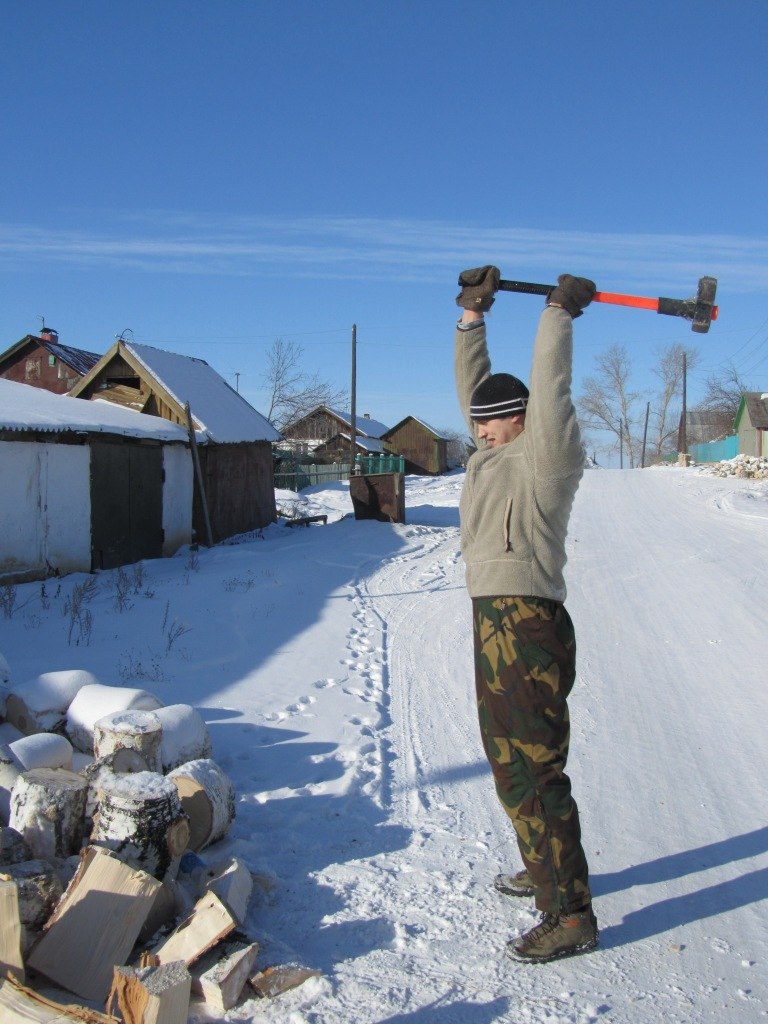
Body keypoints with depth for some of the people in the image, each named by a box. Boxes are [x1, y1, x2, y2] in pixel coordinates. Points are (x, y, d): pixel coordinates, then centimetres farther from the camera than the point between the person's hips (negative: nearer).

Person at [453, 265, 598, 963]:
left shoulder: (543, 456, -8)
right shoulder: (497, 454, 16)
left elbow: (550, 389, -17)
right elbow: (473, 385, 22)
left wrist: (560, 313, -7)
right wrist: (474, 314, 22)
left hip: (527, 630, -10)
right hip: (499, 626, 10)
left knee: (531, 772, -7)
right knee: (513, 761, 20)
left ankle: (570, 915, 2)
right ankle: (546, 869, 37)